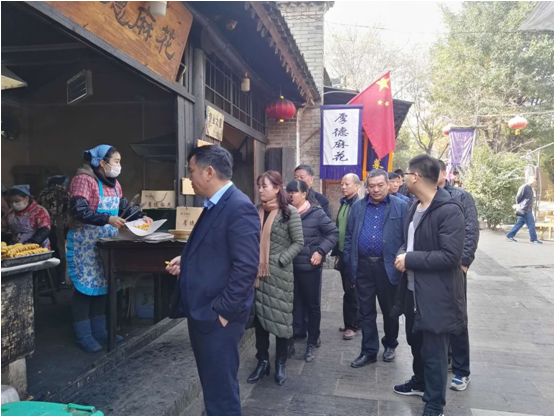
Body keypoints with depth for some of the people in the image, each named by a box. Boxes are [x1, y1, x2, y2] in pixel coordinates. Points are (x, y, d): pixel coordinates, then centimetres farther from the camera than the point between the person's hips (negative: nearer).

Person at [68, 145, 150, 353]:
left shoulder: (114, 183, 9)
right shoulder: (84, 180, -15)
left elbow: (124, 207, 15)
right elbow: (79, 212, -23)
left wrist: (140, 217, -2)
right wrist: (107, 219, -30)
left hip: (106, 242, 8)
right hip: (86, 242, -8)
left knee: (102, 284, 12)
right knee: (85, 286, -1)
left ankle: (99, 330, 24)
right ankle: (84, 335, 10)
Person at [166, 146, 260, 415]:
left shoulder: (239, 207, -19)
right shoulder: (214, 205, 12)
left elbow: (245, 267, -24)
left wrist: (222, 312, -21)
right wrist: (185, 261, 9)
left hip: (218, 317, -10)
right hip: (202, 312, 10)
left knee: (221, 390, 5)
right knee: (214, 385, 23)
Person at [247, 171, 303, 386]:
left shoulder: (289, 212, -7)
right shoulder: (256, 211, 6)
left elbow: (298, 243, -7)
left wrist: (279, 261, -15)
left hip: (279, 273, -4)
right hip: (257, 272, 4)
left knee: (280, 318, 6)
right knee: (259, 316, 11)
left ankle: (280, 363, 22)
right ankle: (262, 361, 25)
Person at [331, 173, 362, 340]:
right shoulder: (343, 204, 12)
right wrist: (337, 253, 17)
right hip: (343, 253, 8)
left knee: (351, 291, 0)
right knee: (349, 291, 15)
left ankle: (351, 325, 13)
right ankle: (354, 322, 27)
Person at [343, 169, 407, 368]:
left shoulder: (400, 206, -3)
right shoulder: (357, 206, 7)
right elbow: (349, 236, 9)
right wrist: (349, 262, 4)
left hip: (388, 267, -2)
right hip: (363, 266, 3)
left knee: (389, 310, 15)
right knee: (366, 311, 9)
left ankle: (390, 345, 36)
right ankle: (369, 351, 21)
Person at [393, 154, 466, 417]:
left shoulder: (449, 210, -20)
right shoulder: (415, 207, 8)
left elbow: (450, 256, -26)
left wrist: (409, 259, -21)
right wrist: (402, 255, -2)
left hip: (436, 294, -8)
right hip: (413, 290, 9)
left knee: (434, 351, 4)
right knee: (416, 341, 24)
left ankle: (434, 407, 21)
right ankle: (420, 382, 47)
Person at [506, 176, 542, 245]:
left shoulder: (530, 188, 18)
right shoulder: (524, 187, -13)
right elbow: (518, 197, -14)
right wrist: (518, 206, -6)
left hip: (528, 210, 10)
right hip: (524, 210, -10)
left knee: (520, 223, 10)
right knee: (531, 224, -6)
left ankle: (510, 236, 14)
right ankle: (534, 240, 1)